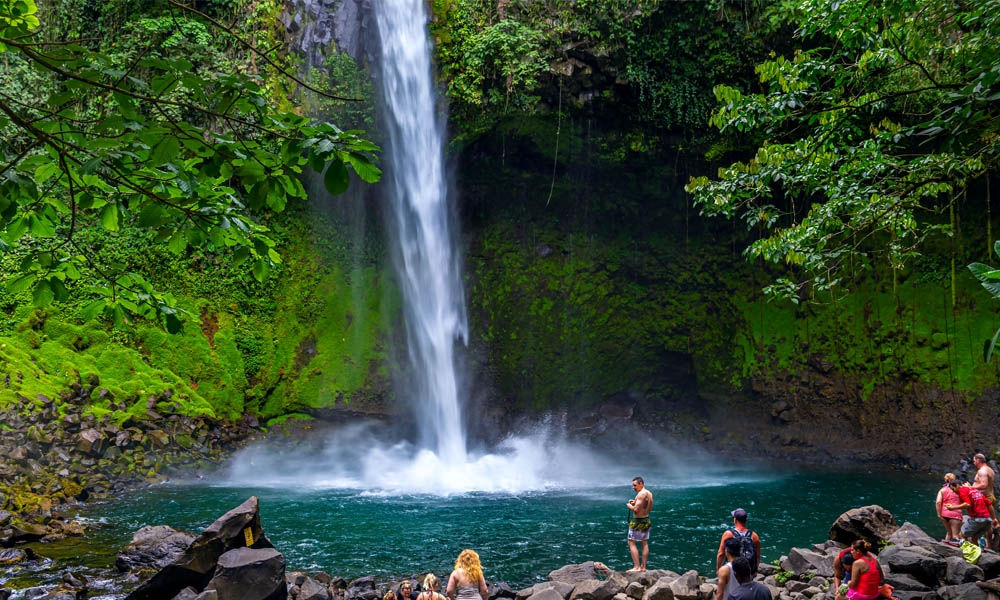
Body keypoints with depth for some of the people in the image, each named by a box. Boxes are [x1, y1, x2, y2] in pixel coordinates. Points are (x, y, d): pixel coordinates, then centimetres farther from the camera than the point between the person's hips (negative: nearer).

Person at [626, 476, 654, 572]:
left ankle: (636, 567, -10)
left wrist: (629, 506, -6)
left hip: (638, 521, -9)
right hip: (646, 520, 9)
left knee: (631, 543, -4)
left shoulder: (641, 494, -20)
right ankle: (643, 567, 16)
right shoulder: (649, 493, 8)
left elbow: (636, 509, -26)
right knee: (645, 543, 12)